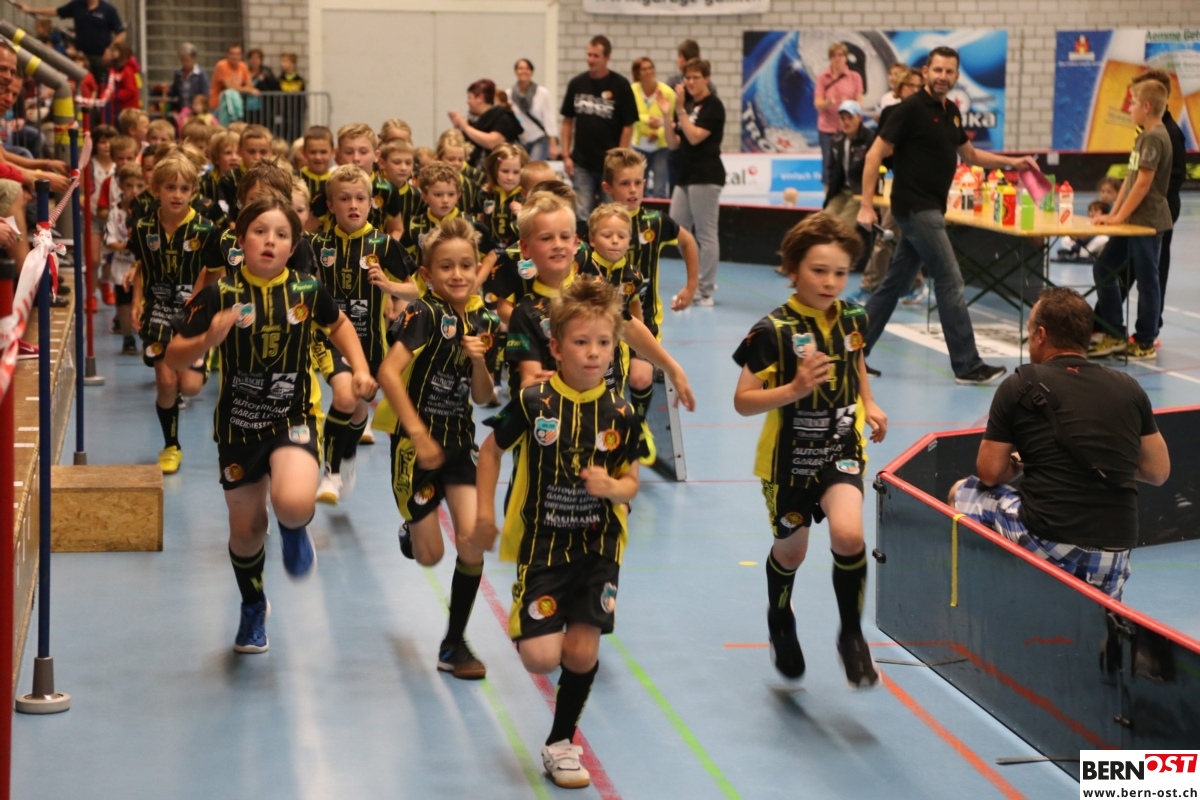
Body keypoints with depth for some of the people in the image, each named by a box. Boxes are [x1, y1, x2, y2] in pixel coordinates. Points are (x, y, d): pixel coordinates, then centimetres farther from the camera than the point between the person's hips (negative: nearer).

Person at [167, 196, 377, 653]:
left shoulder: (307, 291, -6)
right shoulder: (221, 295, -11)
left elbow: (339, 324, 17)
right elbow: (174, 356, -10)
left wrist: (360, 368, 3)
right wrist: (207, 340, -29)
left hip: (292, 420, -1)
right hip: (238, 425, 1)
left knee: (294, 504, -29)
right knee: (246, 528, 14)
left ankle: (295, 531, 10)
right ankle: (253, 608, 42)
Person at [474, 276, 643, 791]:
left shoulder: (620, 414, -5)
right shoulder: (533, 402, -10)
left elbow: (630, 482, 2)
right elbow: (492, 449, 4)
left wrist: (611, 487, -21)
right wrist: (485, 514, 1)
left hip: (598, 546, 2)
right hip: (542, 543, -1)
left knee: (582, 653, -3)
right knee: (541, 658, -9)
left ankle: (560, 744, 20)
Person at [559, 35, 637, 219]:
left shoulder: (620, 86, -6)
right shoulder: (577, 84, 3)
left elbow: (628, 126, -5)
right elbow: (568, 121, 10)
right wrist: (566, 155, 3)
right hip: (581, 163, 3)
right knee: (582, 215, 3)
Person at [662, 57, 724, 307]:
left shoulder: (713, 106, -7)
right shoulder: (687, 104, 14)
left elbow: (695, 137, -18)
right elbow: (674, 143, 10)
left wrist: (680, 110, -18)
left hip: (706, 176, -9)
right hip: (685, 175, 9)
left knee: (706, 234, -4)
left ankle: (705, 291, 0)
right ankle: (699, 282, 20)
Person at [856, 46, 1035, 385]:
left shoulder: (951, 112, 12)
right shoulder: (911, 109, -12)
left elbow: (970, 154, 26)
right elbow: (875, 153, -13)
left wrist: (1012, 161, 14)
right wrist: (866, 205, -18)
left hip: (931, 209, 8)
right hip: (916, 207, -8)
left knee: (895, 283, 11)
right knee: (950, 281, -8)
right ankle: (967, 365, -4)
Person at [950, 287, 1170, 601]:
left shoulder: (1019, 387, -2)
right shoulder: (1129, 389, 6)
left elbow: (990, 473, 1)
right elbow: (1159, 472, 12)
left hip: (1048, 544, -5)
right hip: (1114, 560, 5)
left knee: (962, 492, 19)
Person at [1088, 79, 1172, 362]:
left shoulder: (1154, 137, -16)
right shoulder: (1145, 136, 13)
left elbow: (1143, 182, -20)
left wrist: (1119, 217, -15)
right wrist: (1113, 213, 10)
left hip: (1148, 222, -10)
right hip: (1132, 220, 10)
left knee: (1146, 280, 0)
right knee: (1103, 269, 10)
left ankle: (1145, 344, 9)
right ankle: (1115, 335, 15)